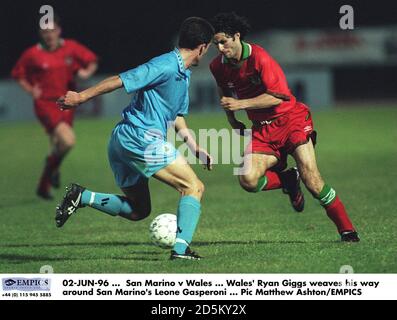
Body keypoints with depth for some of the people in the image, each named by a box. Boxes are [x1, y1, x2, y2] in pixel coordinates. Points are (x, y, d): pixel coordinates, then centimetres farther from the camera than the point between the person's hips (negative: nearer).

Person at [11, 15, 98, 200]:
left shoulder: (70, 48, 1)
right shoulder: (33, 54, -5)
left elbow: (92, 60, 13)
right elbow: (18, 73, 11)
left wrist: (87, 72, -8)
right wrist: (31, 90, -3)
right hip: (45, 103, -4)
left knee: (58, 147, 9)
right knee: (68, 140, -25)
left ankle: (44, 186, 29)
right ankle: (53, 169, 5)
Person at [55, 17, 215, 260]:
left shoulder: (183, 74, 18)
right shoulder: (166, 66, -14)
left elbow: (177, 117, 26)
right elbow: (121, 80, -17)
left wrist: (197, 150, 18)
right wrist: (81, 97, -17)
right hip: (142, 140, -10)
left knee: (138, 210, 18)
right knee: (195, 188, -7)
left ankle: (82, 196, 6)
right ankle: (181, 248, -16)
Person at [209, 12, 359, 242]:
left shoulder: (259, 58, -19)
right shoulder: (218, 66, 1)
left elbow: (277, 96, -23)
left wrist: (241, 104, -26)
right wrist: (232, 119, 15)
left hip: (290, 119, -5)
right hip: (262, 129, 5)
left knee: (311, 179, -17)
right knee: (248, 180, -20)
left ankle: (347, 230, -4)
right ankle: (288, 180, 10)